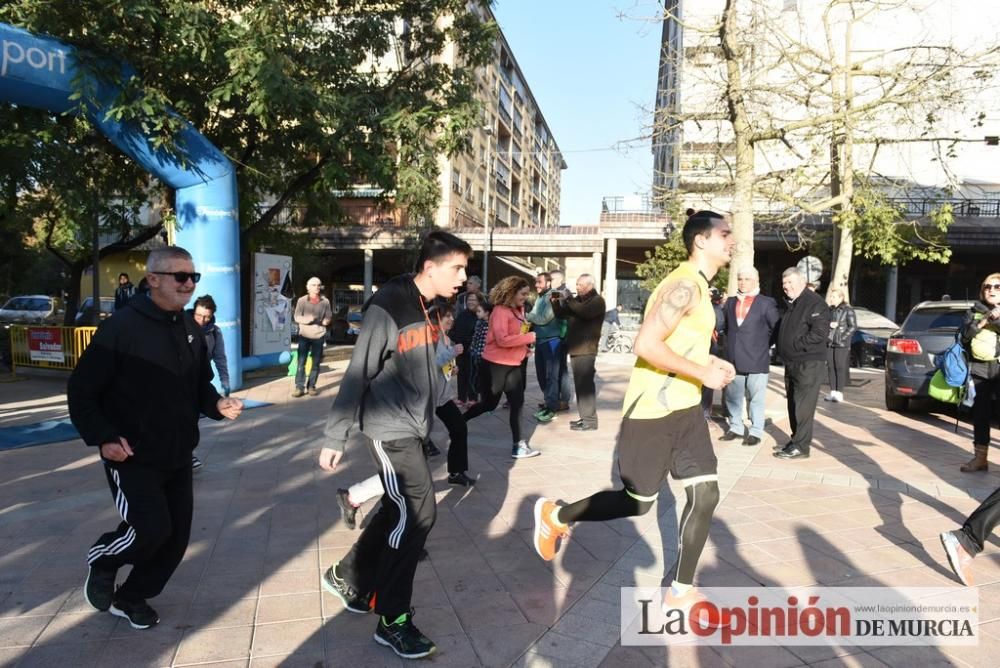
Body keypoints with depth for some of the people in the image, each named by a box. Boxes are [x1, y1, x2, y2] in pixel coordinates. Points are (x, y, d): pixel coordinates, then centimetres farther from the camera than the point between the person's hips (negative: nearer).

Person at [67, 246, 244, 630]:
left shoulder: (190, 330, 6)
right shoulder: (122, 327, -15)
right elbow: (81, 390, -12)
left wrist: (217, 405, -5)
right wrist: (102, 438, -20)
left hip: (178, 456, 7)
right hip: (132, 456, -6)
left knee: (176, 536, 8)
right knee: (153, 528, -14)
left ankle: (132, 598, 31)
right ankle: (102, 561, 19)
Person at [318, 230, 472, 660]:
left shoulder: (434, 305, 5)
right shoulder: (388, 308, -20)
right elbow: (357, 375, -18)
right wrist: (334, 437, -15)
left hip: (413, 427, 8)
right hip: (389, 428, -8)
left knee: (399, 510, 16)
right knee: (417, 513, -6)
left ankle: (346, 577, 37)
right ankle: (392, 620, 9)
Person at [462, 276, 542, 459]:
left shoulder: (518, 310, 8)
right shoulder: (500, 311, -18)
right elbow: (502, 340, -28)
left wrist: (524, 349, 6)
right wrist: (529, 337, -22)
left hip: (514, 365, 8)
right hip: (496, 365, -8)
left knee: (517, 403, 4)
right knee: (489, 404, 4)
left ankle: (518, 445, 12)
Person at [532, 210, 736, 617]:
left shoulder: (699, 286, 13)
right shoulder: (685, 285, -19)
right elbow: (646, 344, -28)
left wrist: (709, 362, 10)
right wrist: (703, 374, -21)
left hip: (685, 408, 9)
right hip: (653, 411, -9)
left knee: (706, 493, 3)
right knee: (637, 503, 3)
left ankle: (680, 591, 15)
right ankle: (554, 516, 24)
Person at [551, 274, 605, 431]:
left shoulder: (597, 300, -5)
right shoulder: (577, 300, 19)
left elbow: (585, 312, -24)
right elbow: (561, 313, 19)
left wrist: (567, 299, -19)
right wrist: (556, 301, 1)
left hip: (586, 350, -8)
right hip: (575, 349, 8)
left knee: (585, 384, -10)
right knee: (580, 384, 10)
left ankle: (590, 421, -8)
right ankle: (584, 417, 16)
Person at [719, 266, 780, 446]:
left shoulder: (767, 303, -2)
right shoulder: (730, 302, 11)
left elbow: (777, 328, -1)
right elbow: (722, 324, 18)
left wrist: (765, 345, 0)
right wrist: (732, 340, 9)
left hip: (756, 359, -4)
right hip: (734, 359, 5)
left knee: (756, 398, 2)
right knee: (732, 397, 11)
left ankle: (755, 432, 10)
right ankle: (736, 428, 23)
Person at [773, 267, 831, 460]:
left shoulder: (815, 303, -12)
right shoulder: (789, 304, 17)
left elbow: (820, 333, -21)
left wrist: (795, 345, -17)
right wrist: (782, 348, 11)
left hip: (809, 363, -9)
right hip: (791, 363, 9)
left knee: (803, 405, -8)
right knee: (793, 403, 14)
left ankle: (801, 446, -5)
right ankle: (796, 440, 24)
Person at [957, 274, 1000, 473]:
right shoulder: (974, 311, 11)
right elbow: (965, 335, 0)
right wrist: (984, 321, -12)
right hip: (978, 369, 2)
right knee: (980, 414, 4)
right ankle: (980, 458, 11)